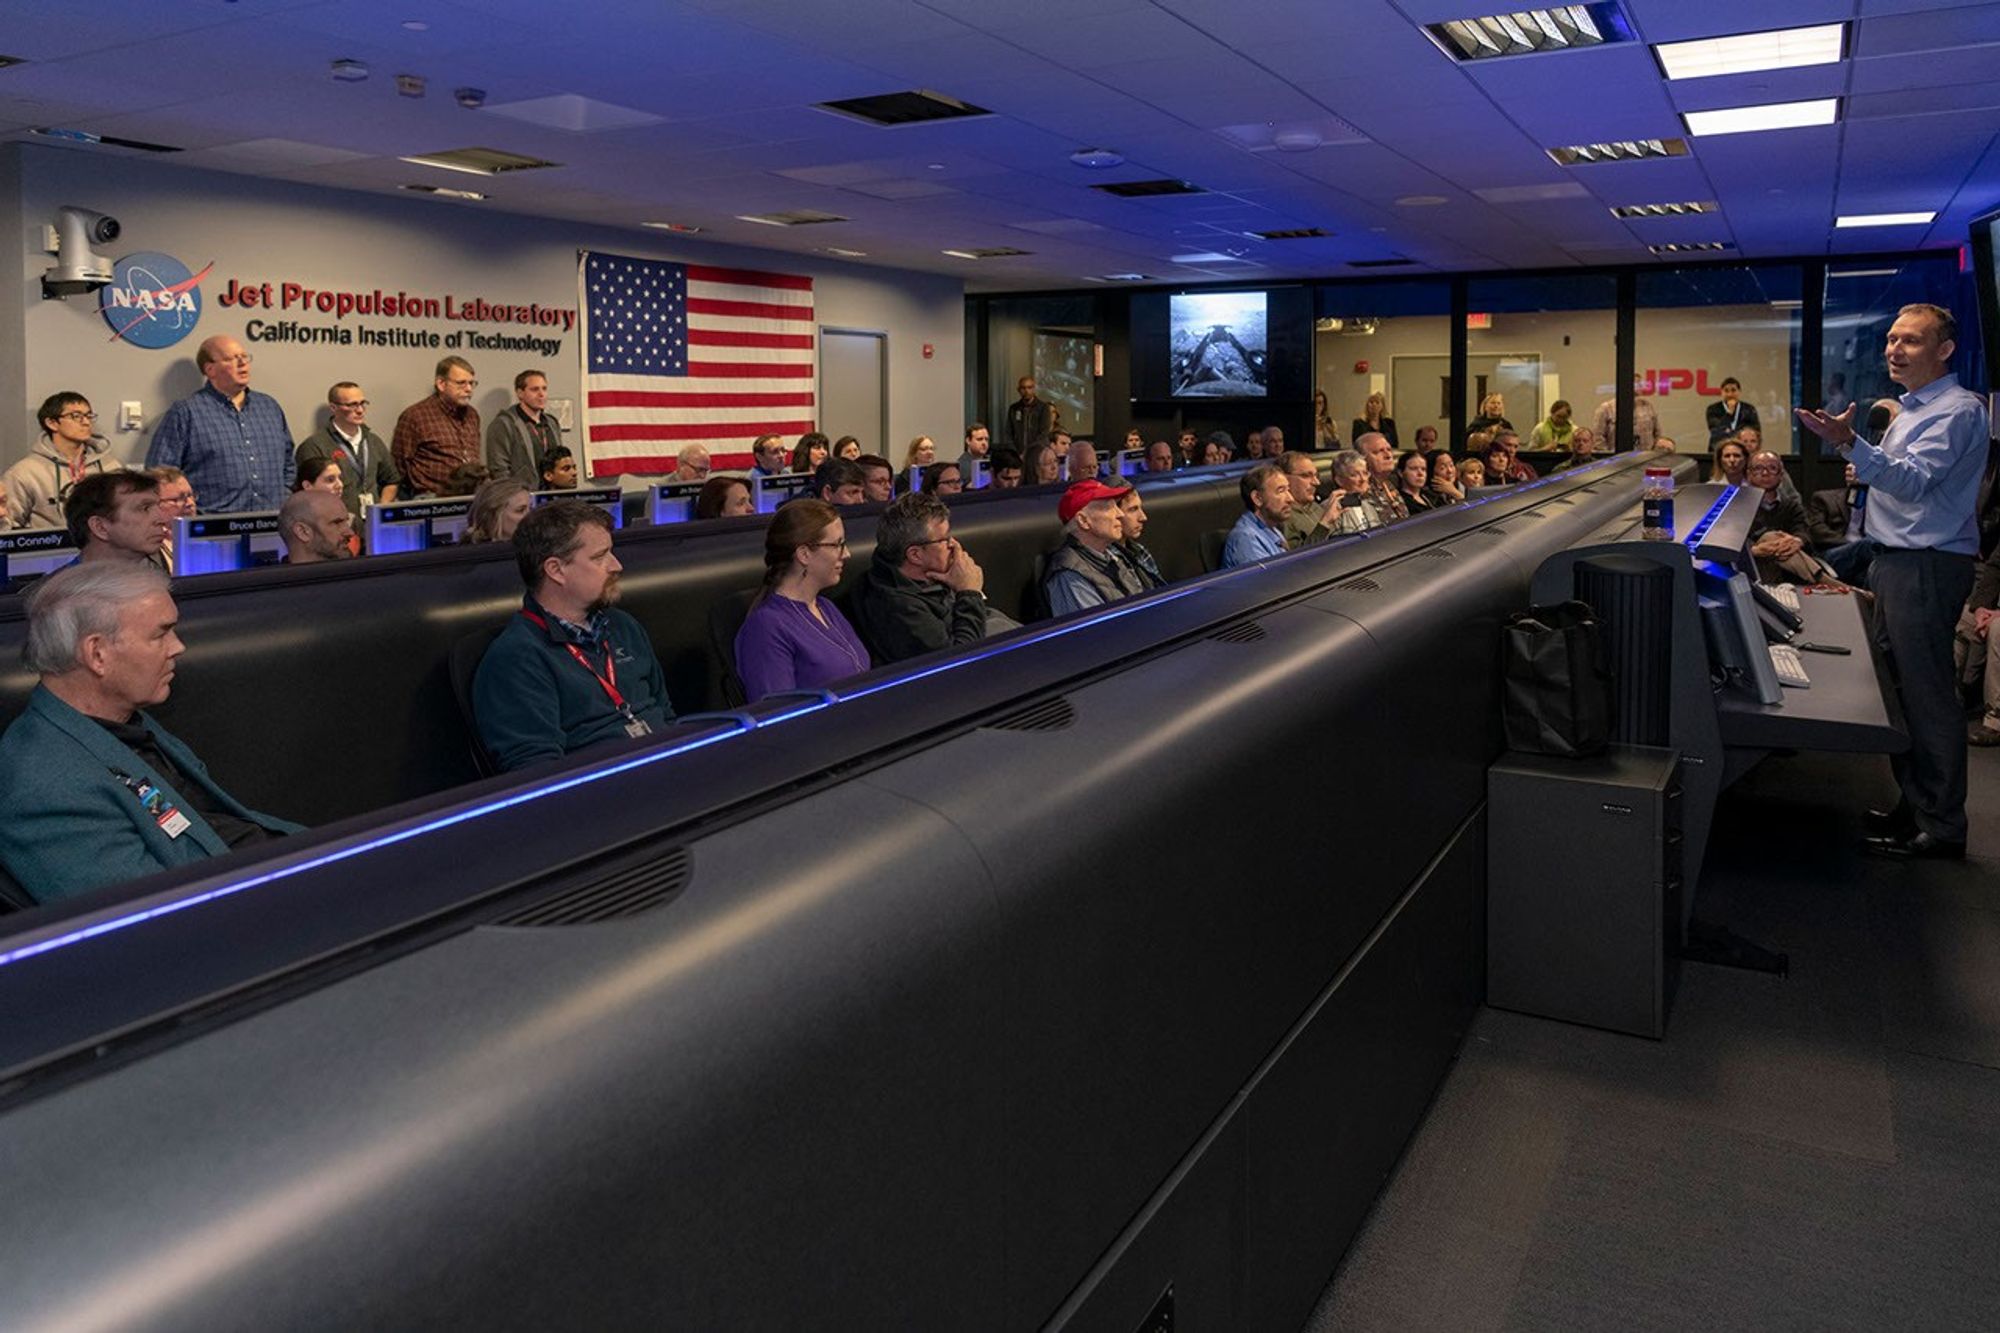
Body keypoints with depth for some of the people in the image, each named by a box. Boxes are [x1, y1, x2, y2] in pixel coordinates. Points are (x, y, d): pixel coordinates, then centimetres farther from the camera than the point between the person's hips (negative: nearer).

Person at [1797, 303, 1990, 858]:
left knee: (1928, 695, -6)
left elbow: (1913, 480, -27)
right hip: (1896, 561, 10)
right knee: (1900, 687, 15)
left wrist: (1850, 443, -39)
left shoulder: (1957, 410, -13)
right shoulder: (1912, 409, 18)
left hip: (1927, 565, -10)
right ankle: (1914, 805, 25)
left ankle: (1940, 827, 0)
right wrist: (1866, 469, 14)